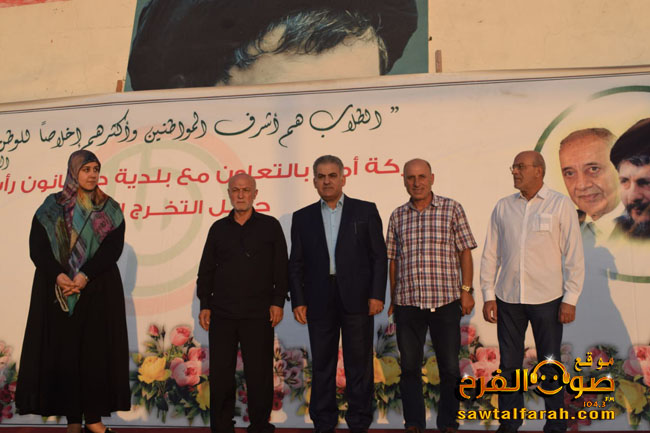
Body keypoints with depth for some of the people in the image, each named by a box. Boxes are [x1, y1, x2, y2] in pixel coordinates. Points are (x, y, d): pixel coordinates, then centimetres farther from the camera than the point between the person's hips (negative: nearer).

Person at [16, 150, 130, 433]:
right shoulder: (51, 207, 5)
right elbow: (37, 246, -2)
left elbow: (113, 247, -6)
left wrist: (85, 275, -19)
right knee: (63, 351, 1)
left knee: (96, 351, 0)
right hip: (58, 291, 0)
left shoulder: (110, 210, 6)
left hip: (99, 291, 0)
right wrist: (58, 275, -18)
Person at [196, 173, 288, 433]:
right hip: (222, 313, 2)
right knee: (220, 373, 5)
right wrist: (204, 305, 6)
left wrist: (278, 301, -4)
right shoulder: (219, 228, 11)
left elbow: (281, 268, 4)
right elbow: (206, 270, 12)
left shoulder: (270, 226, 5)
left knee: (259, 373, 2)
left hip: (258, 314, -2)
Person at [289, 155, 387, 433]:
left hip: (357, 299, -1)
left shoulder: (365, 211, 5)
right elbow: (296, 264, 8)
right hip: (319, 302, 2)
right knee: (322, 365, 8)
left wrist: (377, 294, -6)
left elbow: (379, 255, 2)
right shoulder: (302, 217, 10)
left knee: (359, 364, 5)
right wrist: (297, 300, 0)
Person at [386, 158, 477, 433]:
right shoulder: (397, 216, 10)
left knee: (450, 368, 5)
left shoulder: (452, 209, 3)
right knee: (409, 368, 8)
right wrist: (393, 298, 12)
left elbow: (465, 252, 1)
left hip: (446, 301, -2)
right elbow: (394, 260, 13)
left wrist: (466, 290, -5)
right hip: (407, 304, 2)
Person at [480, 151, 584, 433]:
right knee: (509, 366, 8)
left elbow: (574, 255, -3)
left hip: (547, 299, -2)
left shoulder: (560, 205, -1)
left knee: (550, 366, 7)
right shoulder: (503, 207, 7)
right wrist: (488, 296, 3)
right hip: (508, 299, 3)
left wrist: (570, 299, -7)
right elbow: (490, 255, 8)